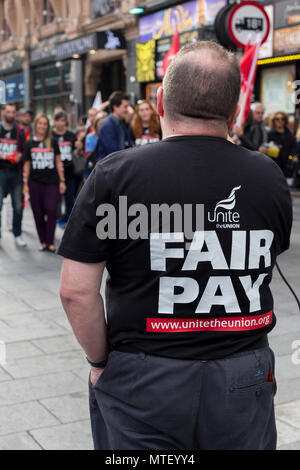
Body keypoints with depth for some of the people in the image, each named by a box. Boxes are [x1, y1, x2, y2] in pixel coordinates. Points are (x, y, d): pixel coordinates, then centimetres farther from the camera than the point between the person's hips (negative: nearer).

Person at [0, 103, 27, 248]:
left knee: (18, 205, 4)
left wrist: (20, 156, -9)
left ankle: (18, 235, 14)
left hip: (16, 172, 2)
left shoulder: (20, 131, 9)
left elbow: (25, 150, 12)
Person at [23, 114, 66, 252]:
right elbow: (26, 165, 8)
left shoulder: (53, 143, 6)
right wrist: (25, 184, 5)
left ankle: (50, 242, -5)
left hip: (52, 183, -1)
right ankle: (43, 242, 14)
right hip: (35, 183, 1)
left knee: (52, 211, -13)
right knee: (38, 214, 4)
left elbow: (58, 162, 9)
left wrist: (62, 181, 5)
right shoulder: (29, 144, 6)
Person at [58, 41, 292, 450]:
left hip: (142, 382, -2)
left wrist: (100, 360, -1)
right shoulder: (270, 176, -3)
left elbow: (76, 290, -13)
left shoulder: (116, 174, -13)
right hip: (245, 378, 3)